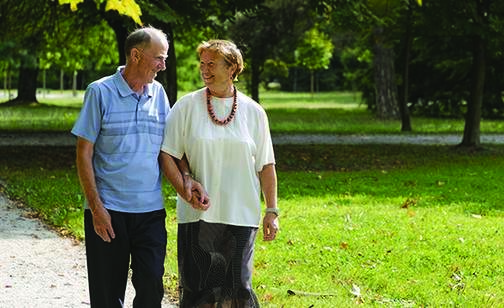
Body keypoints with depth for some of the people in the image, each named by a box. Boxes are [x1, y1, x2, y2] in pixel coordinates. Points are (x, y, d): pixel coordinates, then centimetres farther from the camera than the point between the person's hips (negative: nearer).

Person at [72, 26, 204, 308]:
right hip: (108, 210, -3)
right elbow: (84, 153, -5)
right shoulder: (100, 92, -5)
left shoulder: (158, 93, 8)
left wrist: (183, 186, -7)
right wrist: (96, 208, -11)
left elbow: (164, 151, 11)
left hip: (151, 210, 3)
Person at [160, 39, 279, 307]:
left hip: (241, 215, 0)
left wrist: (271, 211, 6)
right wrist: (187, 182, -13)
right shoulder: (187, 106, 2)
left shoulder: (253, 112, 6)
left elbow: (266, 166, 9)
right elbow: (169, 154, 3)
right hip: (198, 215, 0)